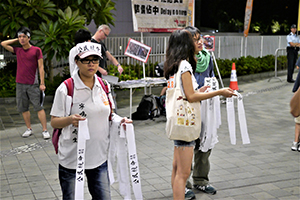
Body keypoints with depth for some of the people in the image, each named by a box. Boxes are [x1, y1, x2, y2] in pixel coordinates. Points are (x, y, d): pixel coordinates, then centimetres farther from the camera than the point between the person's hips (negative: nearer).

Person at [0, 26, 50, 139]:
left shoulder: (36, 50, -1)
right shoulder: (17, 51, 11)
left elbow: (41, 67, -3)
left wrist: (42, 83, -8)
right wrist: (16, 40, 11)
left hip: (33, 84, -5)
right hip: (20, 84, 5)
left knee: (38, 107, -5)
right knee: (23, 108, 8)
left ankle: (45, 130, -2)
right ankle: (29, 129, 20)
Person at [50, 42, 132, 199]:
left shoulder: (104, 86, 6)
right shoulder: (66, 89, -9)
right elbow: (54, 122, -7)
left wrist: (120, 121, -2)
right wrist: (70, 120, -26)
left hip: (99, 156, 4)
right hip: (72, 158, -4)